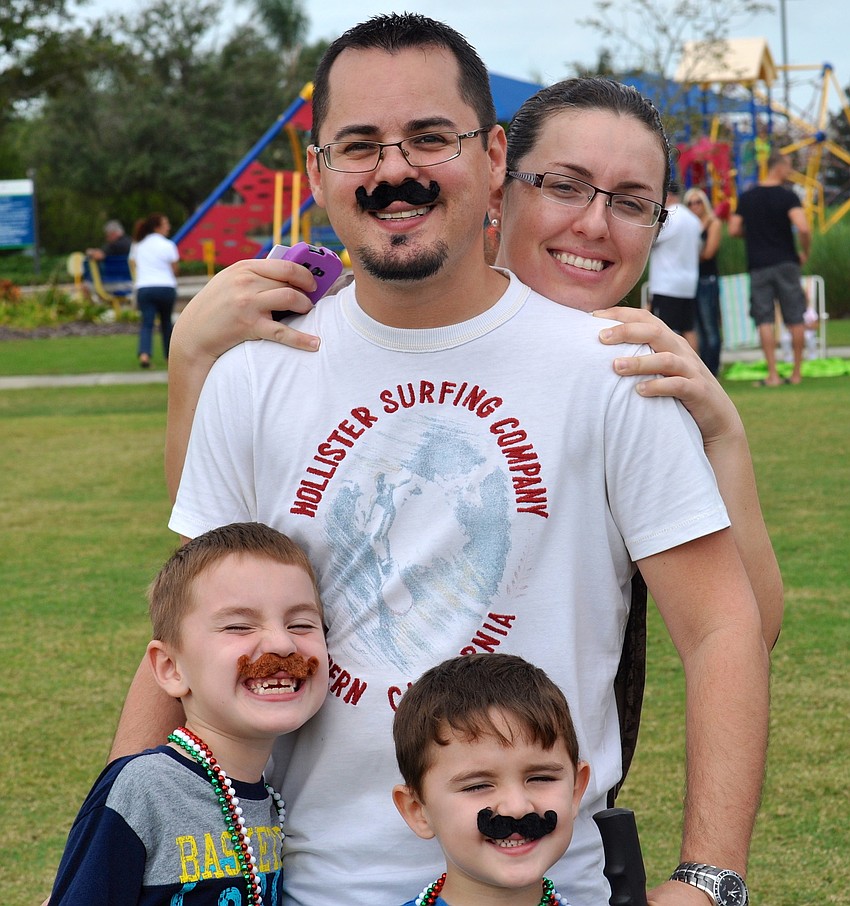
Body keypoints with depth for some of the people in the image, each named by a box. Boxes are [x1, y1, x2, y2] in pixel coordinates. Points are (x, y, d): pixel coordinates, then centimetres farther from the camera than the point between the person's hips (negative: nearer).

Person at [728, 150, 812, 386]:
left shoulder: (746, 197, 6)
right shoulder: (787, 196, -8)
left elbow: (734, 230, 6)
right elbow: (803, 228, -20)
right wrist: (805, 252, -4)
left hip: (758, 265, 3)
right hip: (786, 263, -3)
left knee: (764, 320, 2)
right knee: (795, 319, 7)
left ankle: (772, 375, -4)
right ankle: (797, 372, 11)